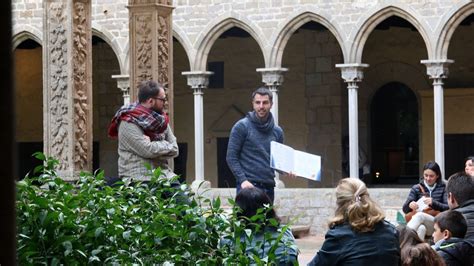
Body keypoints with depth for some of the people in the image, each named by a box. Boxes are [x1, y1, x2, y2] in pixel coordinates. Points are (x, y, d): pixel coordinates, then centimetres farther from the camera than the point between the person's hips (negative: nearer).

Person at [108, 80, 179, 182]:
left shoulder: (162, 120, 15)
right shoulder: (128, 123, -6)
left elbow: (174, 150, 9)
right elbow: (148, 150, -15)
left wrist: (155, 146, -6)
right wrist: (166, 145, 2)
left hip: (163, 173, 6)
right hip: (138, 177, -6)